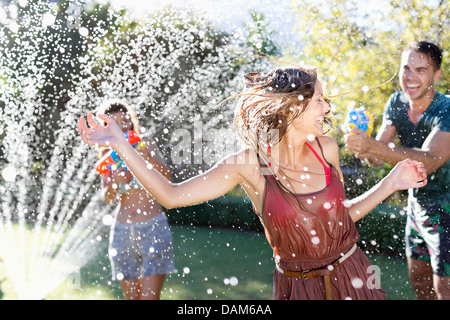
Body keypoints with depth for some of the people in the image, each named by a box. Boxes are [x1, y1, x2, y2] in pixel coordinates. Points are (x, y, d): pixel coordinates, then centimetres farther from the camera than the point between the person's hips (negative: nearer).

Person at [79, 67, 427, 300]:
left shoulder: (326, 149, -3)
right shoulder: (250, 165, -13)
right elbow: (171, 195, -13)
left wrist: (391, 183, 7)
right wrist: (120, 144, -17)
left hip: (351, 276, 3)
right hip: (297, 286, -3)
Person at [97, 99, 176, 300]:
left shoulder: (144, 144, -2)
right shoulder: (107, 155, 6)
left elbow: (166, 177, -15)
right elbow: (107, 198, 3)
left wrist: (147, 154, -31)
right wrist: (115, 181, -17)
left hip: (152, 228, -3)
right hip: (122, 231, 3)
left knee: (149, 296, -11)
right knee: (131, 296, 8)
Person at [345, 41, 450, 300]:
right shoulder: (397, 103, -5)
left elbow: (428, 161, -40)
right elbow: (378, 158, -8)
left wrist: (374, 146, -52)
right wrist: (362, 145, -32)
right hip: (417, 205, 6)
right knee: (419, 281, 17)